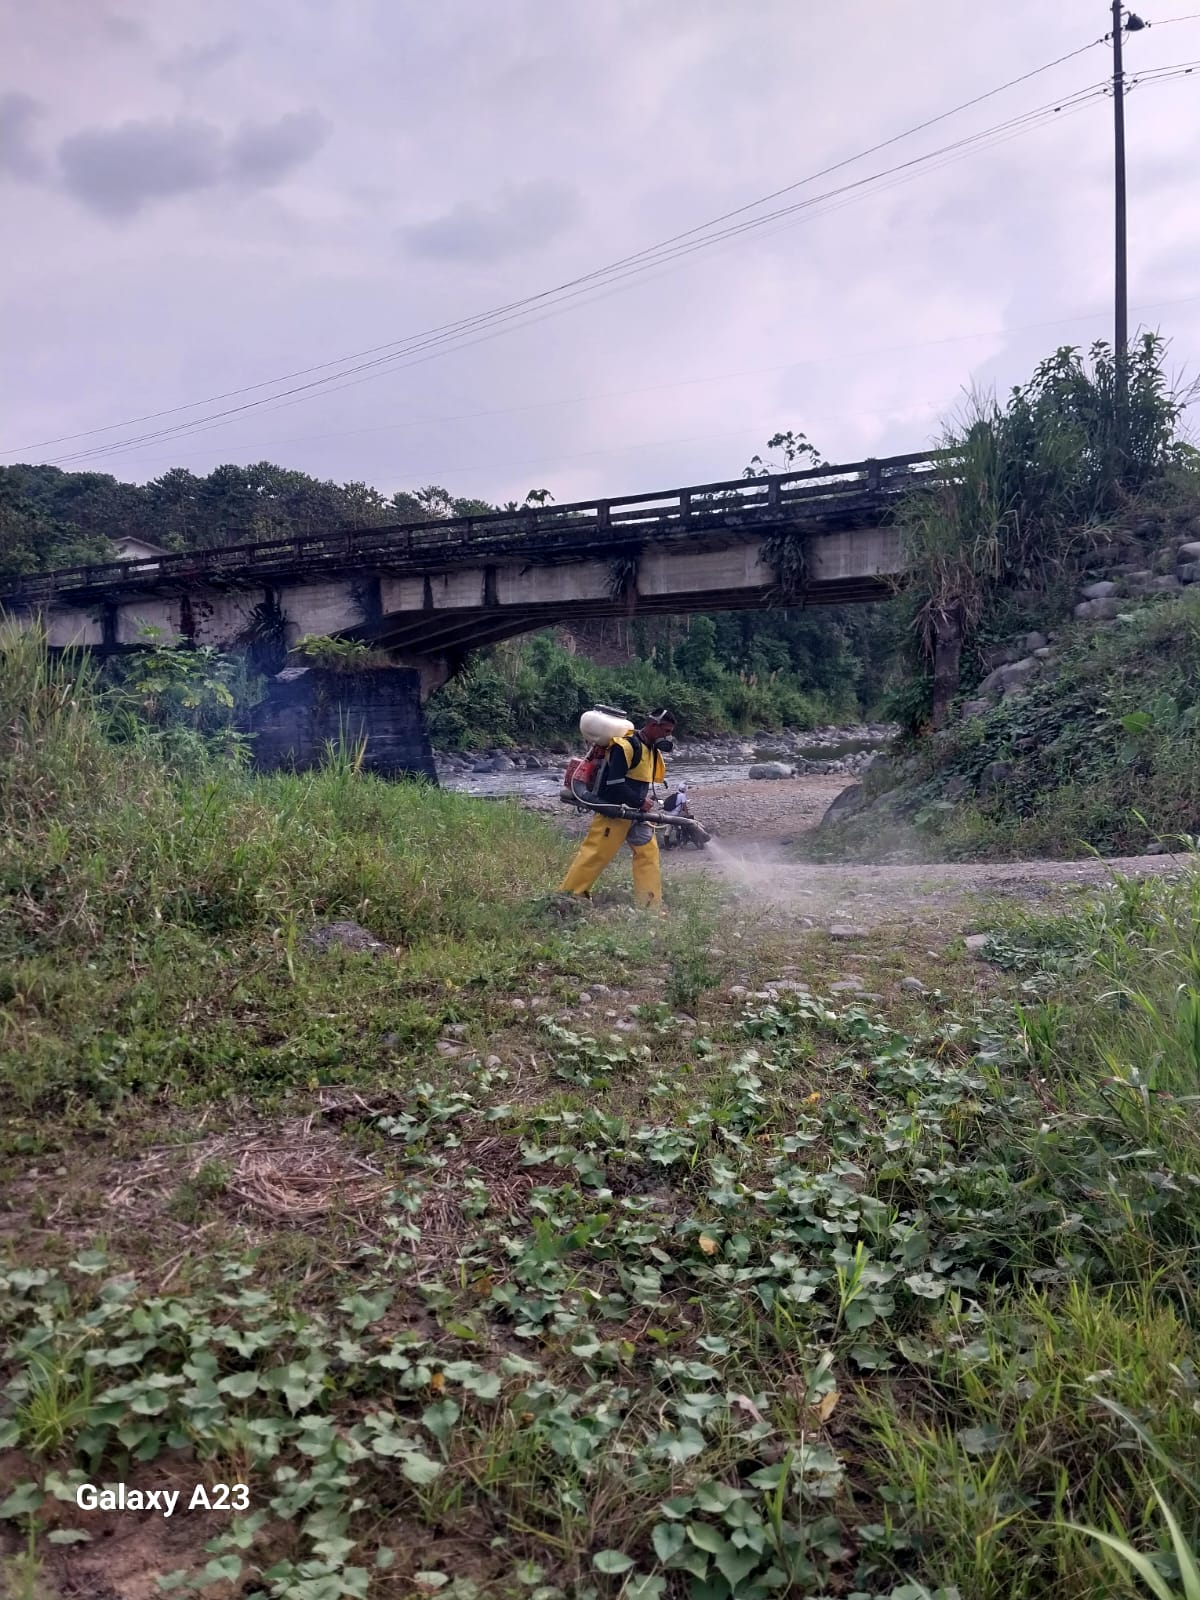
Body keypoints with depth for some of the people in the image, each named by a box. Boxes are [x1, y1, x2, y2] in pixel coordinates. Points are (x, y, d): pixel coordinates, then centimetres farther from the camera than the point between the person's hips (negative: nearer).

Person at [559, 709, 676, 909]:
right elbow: (614, 784, -24)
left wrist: (644, 803, 7)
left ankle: (650, 905, 7)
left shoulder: (652, 751, 12)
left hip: (636, 813, 9)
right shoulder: (626, 746, -18)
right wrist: (640, 802, -19)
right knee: (594, 854, -5)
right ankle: (566, 896, 5)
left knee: (648, 852, 3)